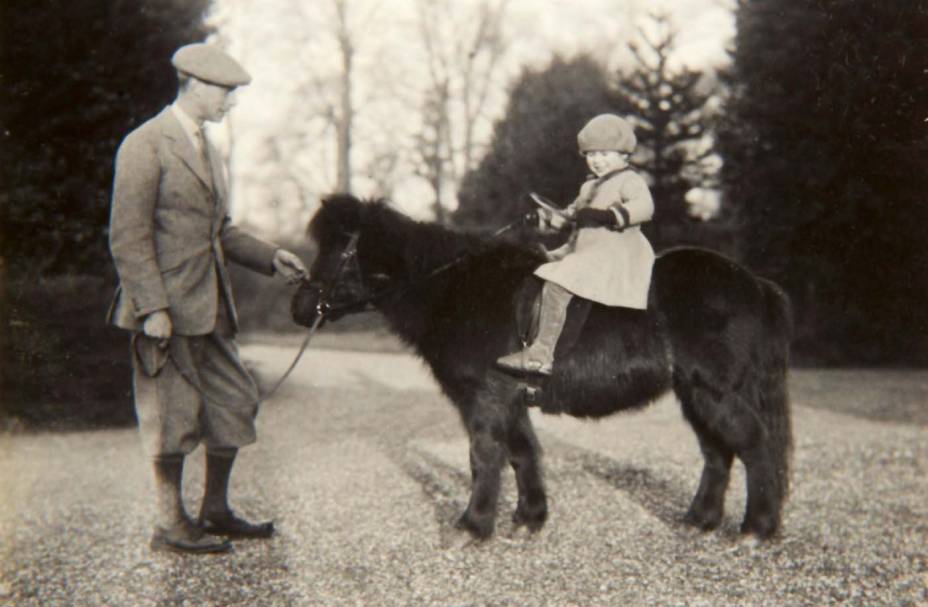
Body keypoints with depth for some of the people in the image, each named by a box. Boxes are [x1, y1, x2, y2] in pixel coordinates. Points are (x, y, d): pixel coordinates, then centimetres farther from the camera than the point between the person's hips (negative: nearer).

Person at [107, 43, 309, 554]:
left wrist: (269, 257, 10)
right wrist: (153, 308, -21)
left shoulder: (204, 148, 18)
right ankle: (171, 525, 14)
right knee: (174, 413, 0)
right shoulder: (144, 146, -11)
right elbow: (128, 237, -15)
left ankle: (215, 512, 25)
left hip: (209, 305, 9)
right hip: (167, 308, -9)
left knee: (235, 404, 11)